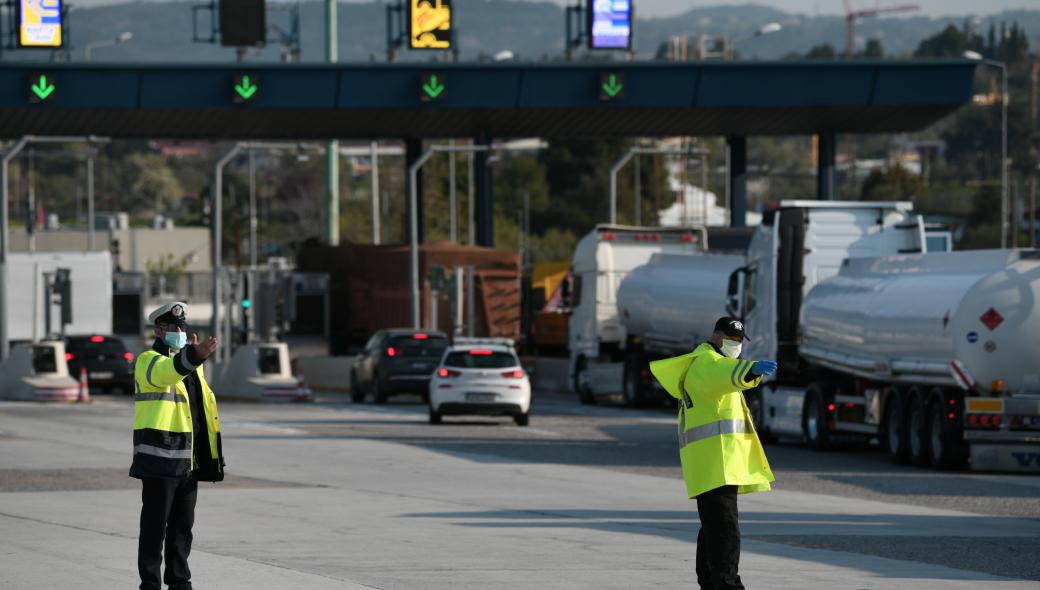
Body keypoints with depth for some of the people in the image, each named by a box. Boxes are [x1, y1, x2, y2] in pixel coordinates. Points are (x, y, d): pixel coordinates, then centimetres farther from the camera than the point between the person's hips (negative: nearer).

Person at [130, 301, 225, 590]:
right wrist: (194, 356, -52)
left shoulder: (190, 364, 19)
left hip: (188, 459, 8)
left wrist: (210, 455, 19)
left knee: (182, 525, 12)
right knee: (155, 525, -6)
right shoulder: (148, 361, -7)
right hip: (159, 457, -8)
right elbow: (166, 372, -32)